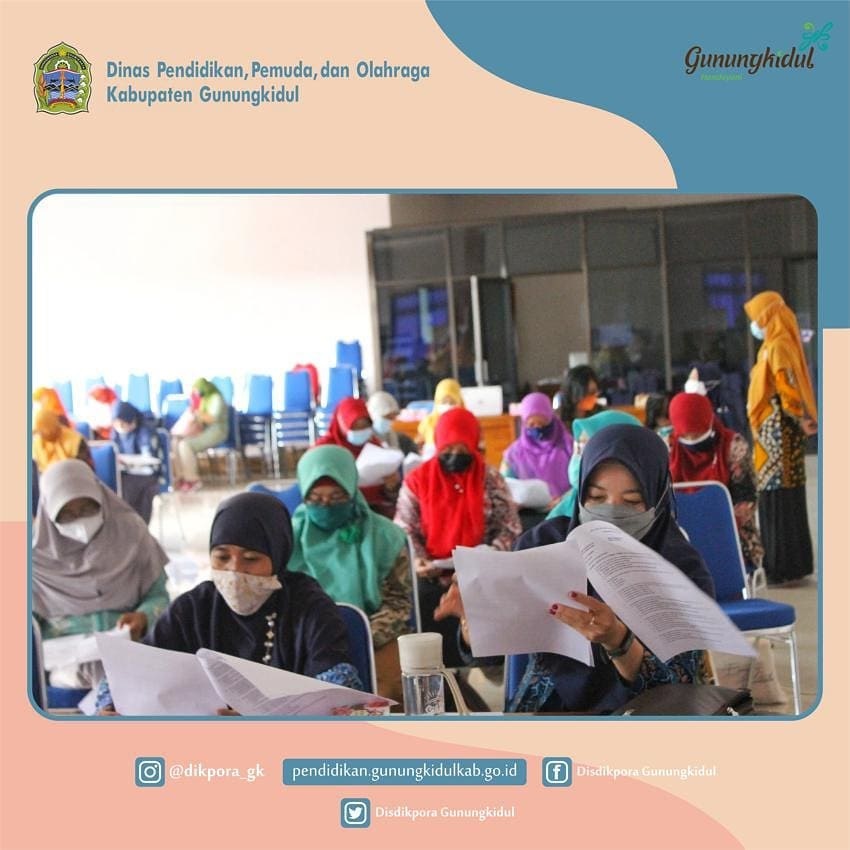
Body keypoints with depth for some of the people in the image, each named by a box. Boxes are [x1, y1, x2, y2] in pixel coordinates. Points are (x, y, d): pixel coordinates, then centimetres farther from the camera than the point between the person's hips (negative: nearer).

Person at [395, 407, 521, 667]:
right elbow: (404, 531, 4)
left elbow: (509, 528, 2)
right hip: (431, 583, 0)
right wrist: (417, 560, -14)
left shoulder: (490, 479, 3)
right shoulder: (417, 480, 2)